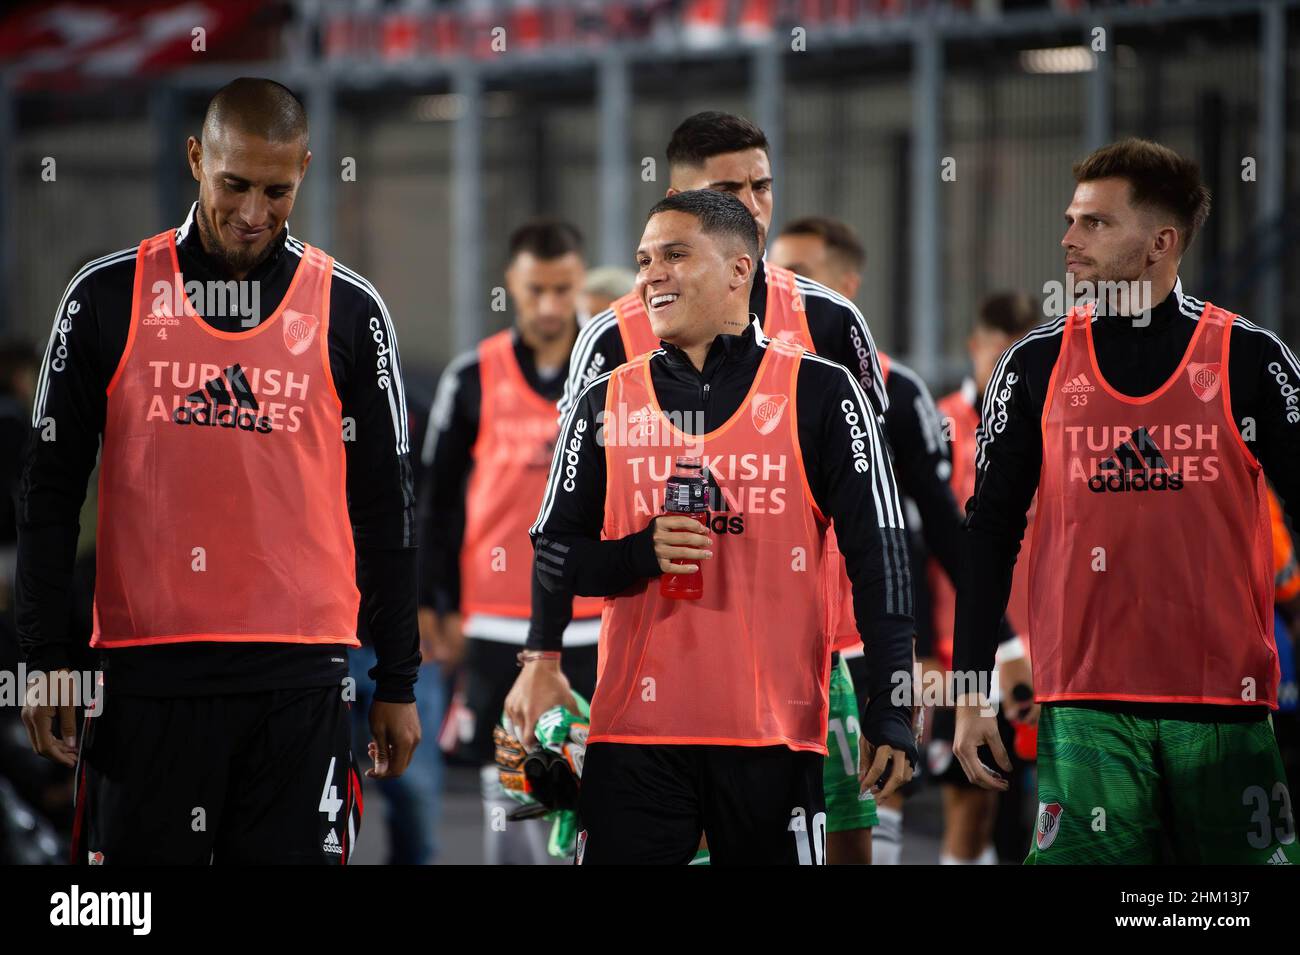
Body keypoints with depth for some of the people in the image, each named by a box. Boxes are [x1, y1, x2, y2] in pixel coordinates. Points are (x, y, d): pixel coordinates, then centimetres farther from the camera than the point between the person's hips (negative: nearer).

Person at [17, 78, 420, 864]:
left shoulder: (349, 311, 6)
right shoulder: (108, 297, 4)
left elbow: (386, 505, 9)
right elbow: (51, 491, 7)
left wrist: (398, 681, 7)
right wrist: (46, 660, 1)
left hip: (302, 679, 0)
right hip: (147, 671, 0)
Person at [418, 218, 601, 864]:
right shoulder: (474, 379, 2)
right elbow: (437, 498, 8)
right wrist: (436, 605, 5)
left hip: (599, 626, 0)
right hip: (498, 630, 0)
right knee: (507, 798, 1)